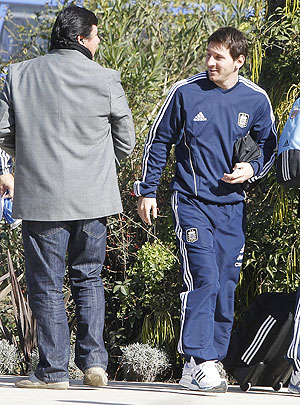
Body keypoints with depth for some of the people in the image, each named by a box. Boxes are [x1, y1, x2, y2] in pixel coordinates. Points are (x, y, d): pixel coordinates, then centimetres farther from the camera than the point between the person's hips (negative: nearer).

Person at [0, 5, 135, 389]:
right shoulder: (105, 80, -3)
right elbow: (126, 141, 5)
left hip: (40, 197, -1)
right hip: (92, 198, 1)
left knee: (46, 284, 5)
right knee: (88, 278, 15)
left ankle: (53, 369, 3)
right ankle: (94, 361, 7)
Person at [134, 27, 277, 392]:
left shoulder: (256, 100, 2)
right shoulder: (186, 92, -5)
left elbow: (268, 146, 16)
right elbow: (158, 141, 5)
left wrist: (251, 169, -5)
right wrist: (146, 191, 5)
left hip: (231, 205, 4)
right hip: (191, 201, -3)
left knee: (225, 286, 4)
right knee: (203, 279, -16)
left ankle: (204, 366, 12)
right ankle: (199, 361, -15)